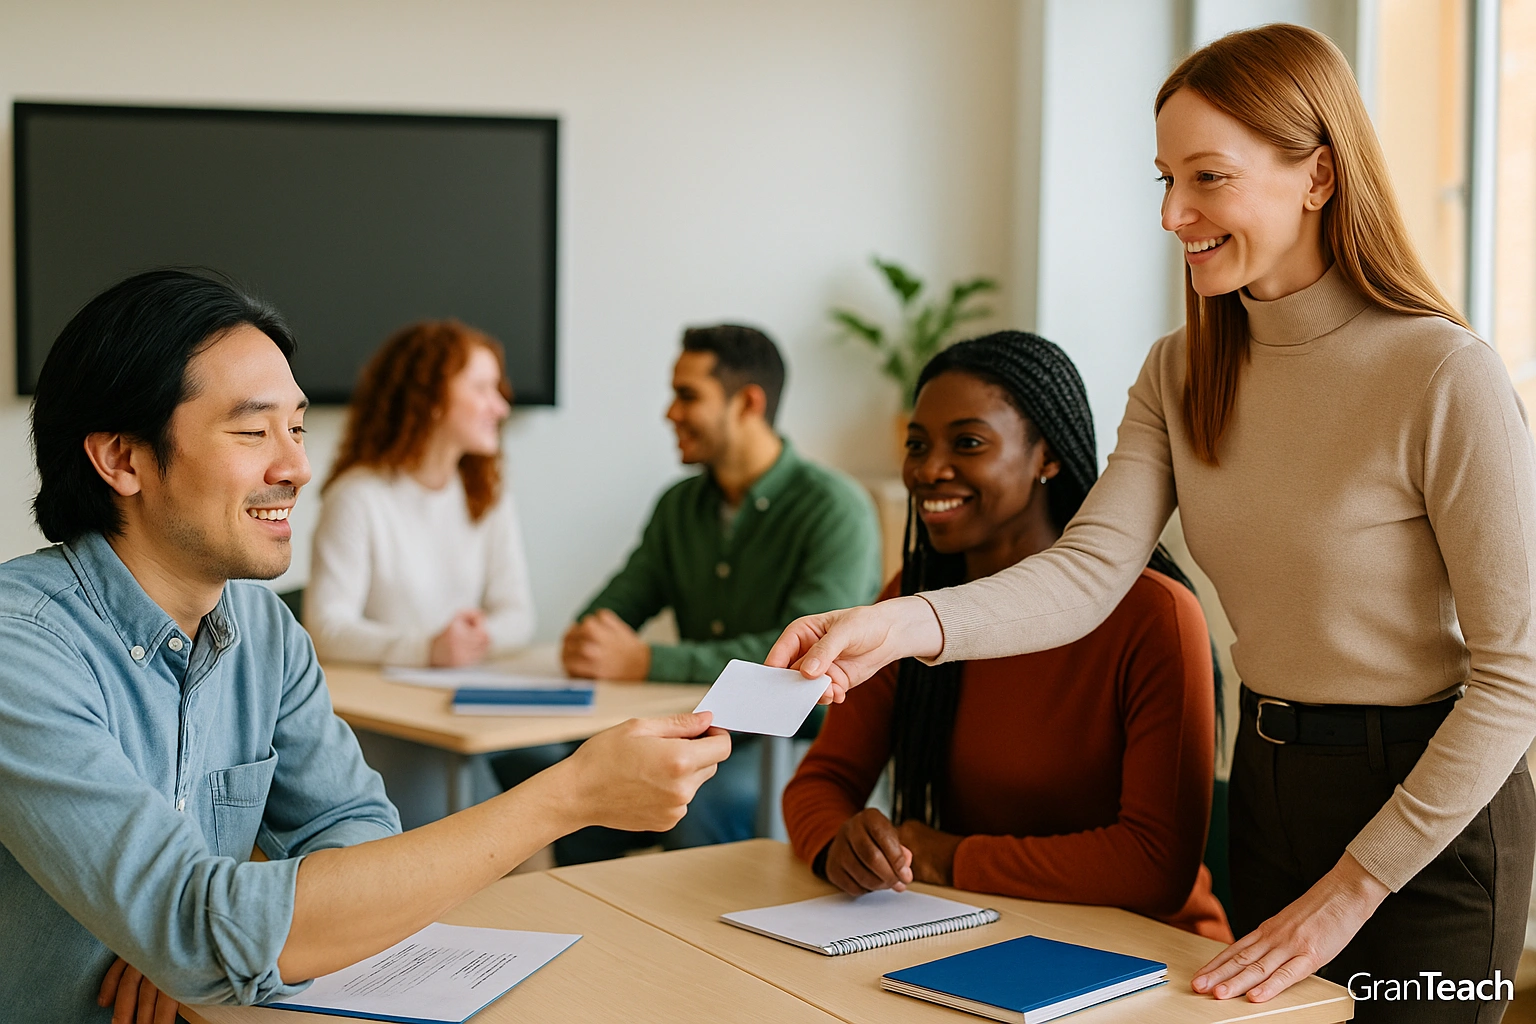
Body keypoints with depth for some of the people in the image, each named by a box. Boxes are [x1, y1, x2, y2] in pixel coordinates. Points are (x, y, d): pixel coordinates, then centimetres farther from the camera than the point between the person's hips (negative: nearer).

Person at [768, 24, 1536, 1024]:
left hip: (1426, 812, -6)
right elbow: (1091, 569, -12)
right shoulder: (1182, 373, 1)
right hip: (1267, 789, 6)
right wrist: (902, 624, -29)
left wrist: (1352, 887, -16)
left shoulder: (1446, 377, -19)